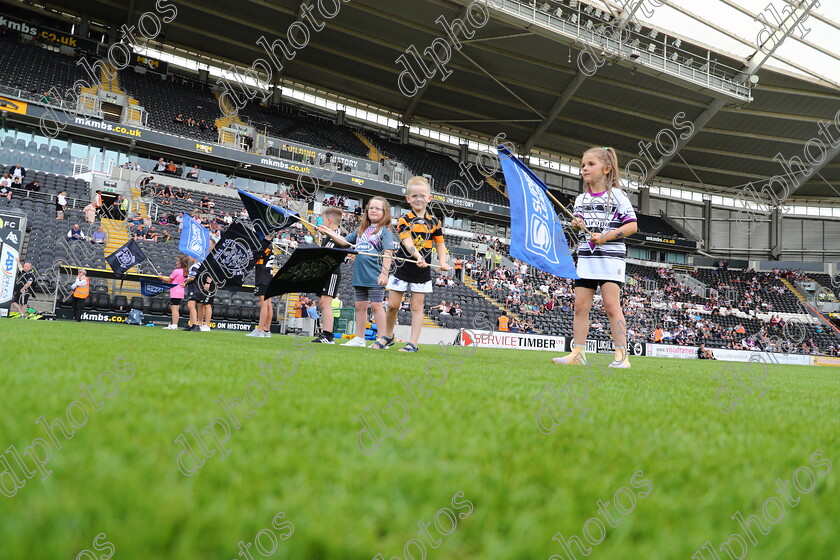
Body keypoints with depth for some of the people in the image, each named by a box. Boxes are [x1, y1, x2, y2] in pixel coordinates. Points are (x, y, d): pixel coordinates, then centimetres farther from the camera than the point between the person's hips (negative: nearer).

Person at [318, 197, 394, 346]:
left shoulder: (385, 231, -4)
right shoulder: (361, 229, 16)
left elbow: (388, 253, -12)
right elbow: (344, 241, 21)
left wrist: (384, 273, -20)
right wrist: (328, 232, 11)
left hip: (375, 276, -7)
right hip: (359, 276, 7)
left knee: (376, 306, -6)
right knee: (360, 306, 11)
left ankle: (382, 339, 0)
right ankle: (359, 338, 20)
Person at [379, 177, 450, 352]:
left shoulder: (434, 222, 4)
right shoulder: (404, 219, -5)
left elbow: (440, 244, 10)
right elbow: (407, 241, -19)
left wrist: (442, 261, -7)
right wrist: (418, 257, -35)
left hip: (422, 271, 1)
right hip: (403, 267, -1)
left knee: (417, 306, 3)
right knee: (392, 305, 5)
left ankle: (413, 343, 7)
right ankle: (387, 336, 27)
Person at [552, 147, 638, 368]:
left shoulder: (617, 195, -1)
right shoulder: (581, 199, 16)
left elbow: (632, 225, -6)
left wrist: (606, 236, -16)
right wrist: (576, 225, -1)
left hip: (611, 257, -6)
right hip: (586, 258, 6)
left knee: (611, 305, -11)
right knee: (580, 305, 1)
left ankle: (622, 355, -8)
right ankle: (578, 353, 5)